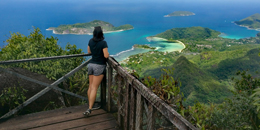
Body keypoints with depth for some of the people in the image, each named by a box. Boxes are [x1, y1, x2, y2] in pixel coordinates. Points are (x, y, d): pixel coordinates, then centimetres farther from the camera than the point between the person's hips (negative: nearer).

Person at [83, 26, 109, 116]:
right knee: (94, 88, -7)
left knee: (91, 86, 15)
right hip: (99, 66, -6)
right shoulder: (103, 43, -15)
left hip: (91, 65, 6)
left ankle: (90, 104, 25)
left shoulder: (91, 41, 3)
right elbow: (106, 55, -18)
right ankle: (89, 109, -12)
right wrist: (108, 53, 4)